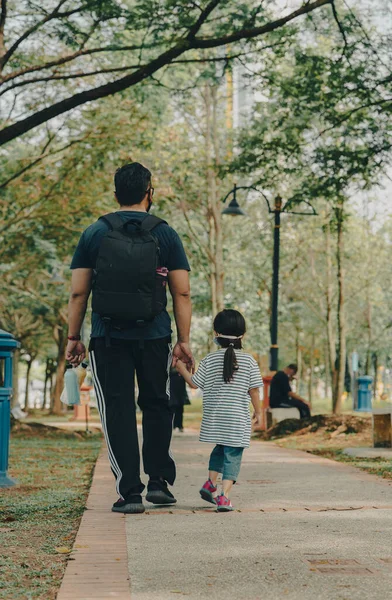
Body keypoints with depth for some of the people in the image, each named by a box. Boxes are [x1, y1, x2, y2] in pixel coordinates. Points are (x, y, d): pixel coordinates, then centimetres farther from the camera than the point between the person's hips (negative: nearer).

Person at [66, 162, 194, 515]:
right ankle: (159, 480, 14)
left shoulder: (94, 234, 4)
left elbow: (78, 293, 2)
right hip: (154, 337, 0)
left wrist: (73, 338, 8)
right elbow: (182, 293, 0)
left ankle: (129, 492, 1)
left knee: (117, 412, 3)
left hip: (108, 338, 0)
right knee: (156, 405, 17)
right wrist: (184, 341, 4)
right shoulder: (165, 234, 3)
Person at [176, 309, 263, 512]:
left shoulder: (210, 360, -1)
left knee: (220, 449, 26)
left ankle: (210, 483, 25)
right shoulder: (249, 361, -4)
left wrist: (181, 368, 17)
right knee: (233, 456, -1)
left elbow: (194, 383, 3)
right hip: (238, 420, -3)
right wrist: (258, 412, 8)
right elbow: (253, 389, -4)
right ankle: (224, 495, -11)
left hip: (214, 419, 3)